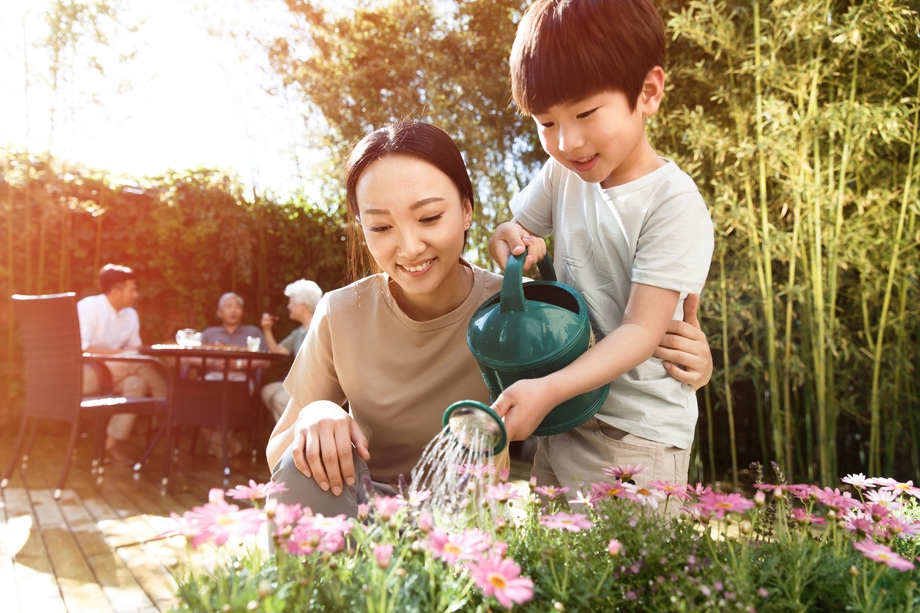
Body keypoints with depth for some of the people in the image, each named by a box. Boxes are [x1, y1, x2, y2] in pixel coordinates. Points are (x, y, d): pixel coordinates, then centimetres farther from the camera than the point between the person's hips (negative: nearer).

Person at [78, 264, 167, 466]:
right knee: (137, 361, -27)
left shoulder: (130, 314, 8)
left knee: (138, 382, -27)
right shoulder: (89, 306, -12)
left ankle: (112, 445, -21)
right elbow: (80, 348, -22)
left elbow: (136, 349, 8)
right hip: (82, 376, -7)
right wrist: (121, 352, -25)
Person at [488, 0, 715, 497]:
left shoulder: (674, 203, -18)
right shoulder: (563, 175, 2)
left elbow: (641, 331, -21)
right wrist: (510, 240, -8)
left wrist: (547, 389, -33)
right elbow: (517, 228, 17)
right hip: (559, 420, 6)